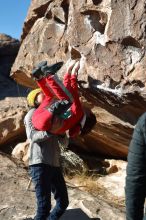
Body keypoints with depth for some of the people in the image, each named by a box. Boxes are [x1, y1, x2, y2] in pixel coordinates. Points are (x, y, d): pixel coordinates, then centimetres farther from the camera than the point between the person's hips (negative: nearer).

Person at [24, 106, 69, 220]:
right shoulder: (33, 113, 4)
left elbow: (65, 142, 16)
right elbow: (32, 136, -12)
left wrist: (62, 133, -7)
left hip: (55, 165, 7)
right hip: (40, 165, -7)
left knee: (63, 202, 9)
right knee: (44, 206, -11)